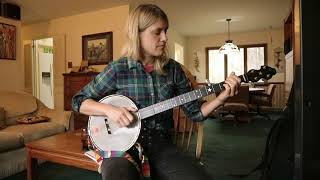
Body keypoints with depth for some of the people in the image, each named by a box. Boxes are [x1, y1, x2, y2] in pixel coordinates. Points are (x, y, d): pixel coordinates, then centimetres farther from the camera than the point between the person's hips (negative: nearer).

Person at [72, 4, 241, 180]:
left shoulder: (173, 69, 1)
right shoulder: (117, 69, -6)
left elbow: (195, 111, 5)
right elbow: (78, 100, 1)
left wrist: (222, 97, -10)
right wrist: (109, 109, -17)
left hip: (160, 144, 4)